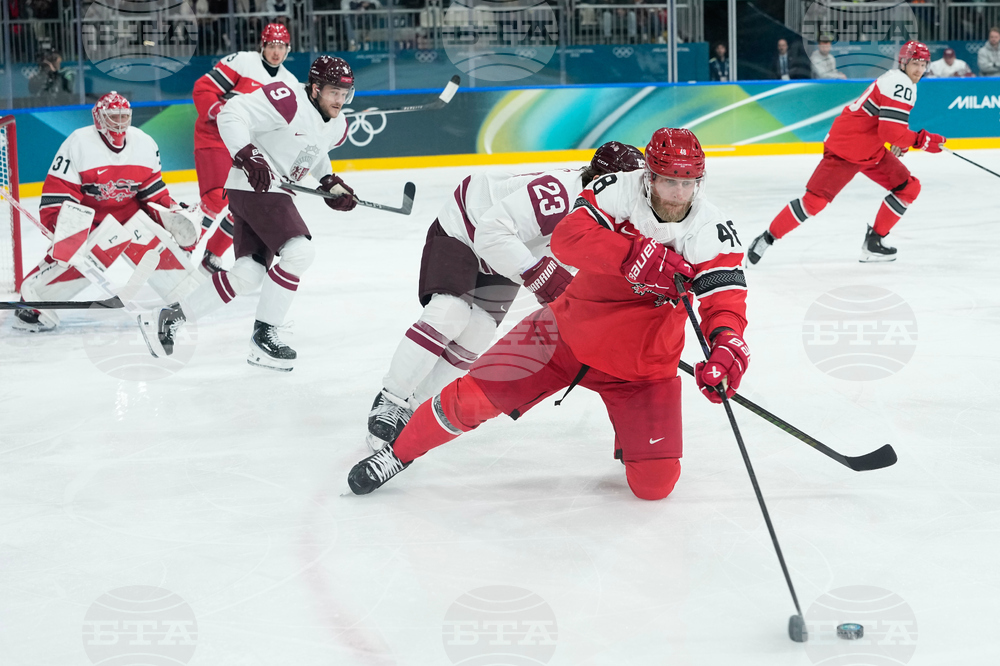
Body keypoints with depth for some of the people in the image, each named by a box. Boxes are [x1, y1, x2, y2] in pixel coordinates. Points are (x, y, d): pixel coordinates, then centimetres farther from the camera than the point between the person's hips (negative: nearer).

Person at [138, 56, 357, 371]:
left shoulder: (337, 127, 8)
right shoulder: (288, 100, -20)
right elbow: (232, 114, -23)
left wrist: (330, 182, 14)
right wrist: (247, 156, -34)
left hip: (273, 193, 9)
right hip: (254, 185, -9)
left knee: (249, 274, 3)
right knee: (298, 251, -20)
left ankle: (169, 318, 11)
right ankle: (264, 336, -10)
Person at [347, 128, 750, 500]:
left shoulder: (713, 232, -15)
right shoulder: (618, 192, -17)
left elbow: (726, 299, -22)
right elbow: (566, 238, -31)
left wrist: (727, 344, -45)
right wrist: (637, 256, -44)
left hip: (641, 363, 0)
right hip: (572, 330, 0)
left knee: (655, 483, -9)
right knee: (476, 394, -7)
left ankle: (631, 440, 26)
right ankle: (400, 452, 19)